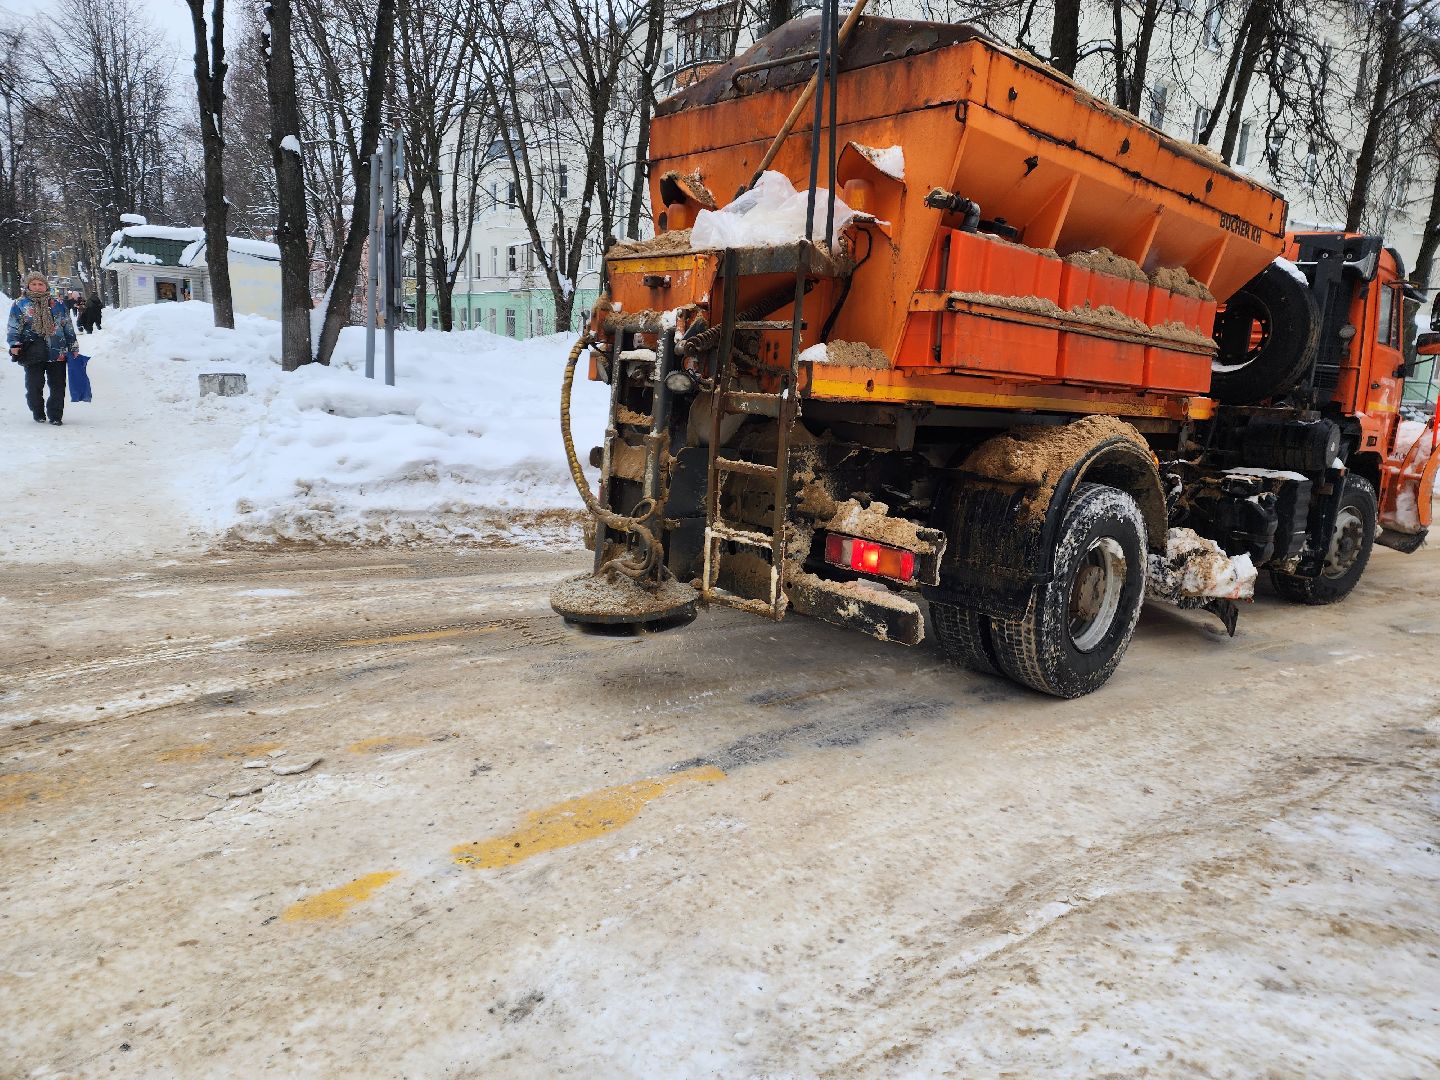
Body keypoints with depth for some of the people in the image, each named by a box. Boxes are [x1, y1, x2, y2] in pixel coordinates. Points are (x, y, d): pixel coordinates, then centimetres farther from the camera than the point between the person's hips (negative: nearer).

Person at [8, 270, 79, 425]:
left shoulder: (58, 303, 11)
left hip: (58, 352, 1)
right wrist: (15, 344, -7)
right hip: (33, 353, -1)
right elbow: (13, 328, 7)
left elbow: (68, 326, 15)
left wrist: (73, 347, 13)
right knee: (34, 386, 2)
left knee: (58, 386, 0)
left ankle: (55, 415, 8)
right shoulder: (20, 305, 7)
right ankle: (38, 414, 18)